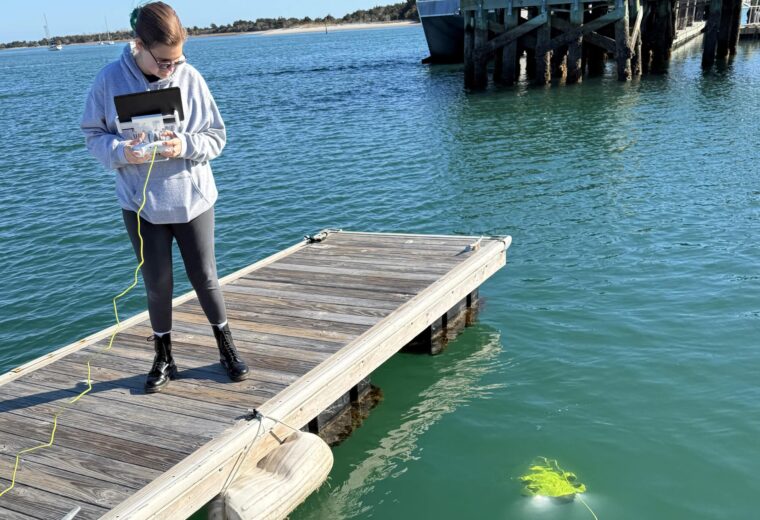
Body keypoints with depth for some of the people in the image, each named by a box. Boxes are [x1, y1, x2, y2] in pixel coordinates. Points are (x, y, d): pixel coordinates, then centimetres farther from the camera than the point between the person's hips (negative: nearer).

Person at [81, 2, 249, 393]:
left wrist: (185, 145, -24)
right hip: (141, 203, 0)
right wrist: (122, 152, -22)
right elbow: (93, 135, -1)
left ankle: (227, 348, 30)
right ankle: (163, 359, 30)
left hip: (192, 199, 0)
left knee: (205, 277, 10)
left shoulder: (190, 77, -10)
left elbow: (216, 136, -4)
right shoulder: (110, 80, -9)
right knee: (157, 284, 11)